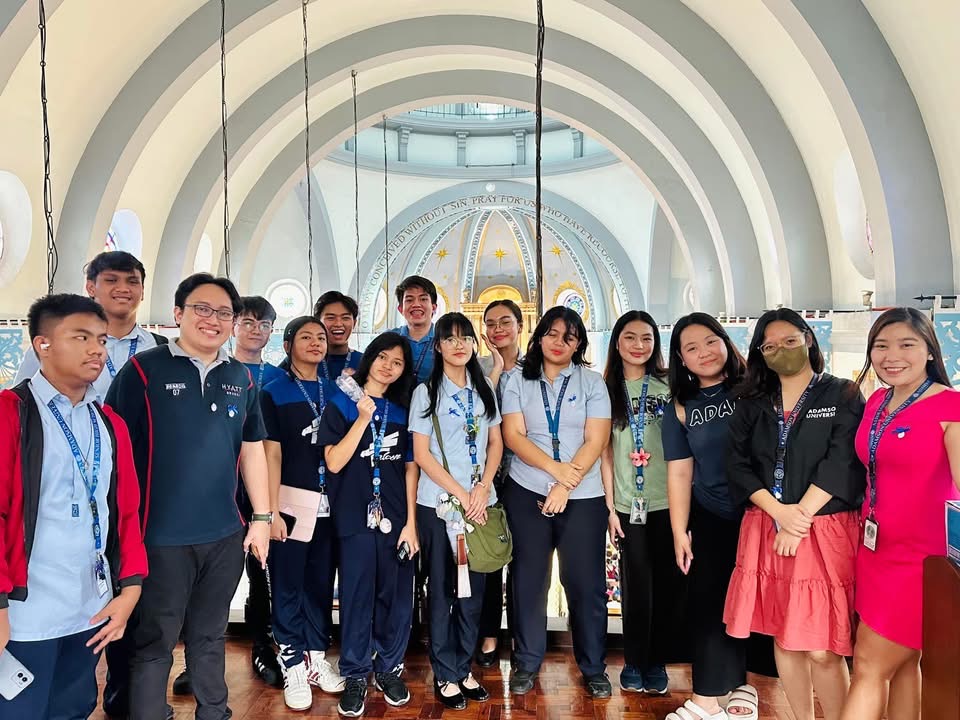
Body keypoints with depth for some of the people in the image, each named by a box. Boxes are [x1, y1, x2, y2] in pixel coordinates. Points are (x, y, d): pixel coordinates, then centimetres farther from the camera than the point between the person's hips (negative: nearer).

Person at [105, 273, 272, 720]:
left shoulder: (241, 378, 6)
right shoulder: (144, 369, -8)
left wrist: (261, 517, 9)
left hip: (225, 535, 4)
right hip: (162, 536, -4)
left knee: (210, 636, 19)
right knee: (154, 643, 10)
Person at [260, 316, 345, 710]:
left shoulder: (334, 392, 11)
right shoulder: (273, 393, -1)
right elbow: (272, 454, -6)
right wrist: (271, 511, -11)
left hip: (329, 503, 4)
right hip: (292, 502, -3)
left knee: (322, 582, 11)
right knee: (288, 585, 4)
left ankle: (317, 657, 26)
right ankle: (294, 666, 17)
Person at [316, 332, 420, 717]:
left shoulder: (402, 409, 9)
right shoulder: (341, 404, 0)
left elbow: (410, 468, 7)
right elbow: (334, 463, -9)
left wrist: (411, 522, 2)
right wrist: (363, 418, -16)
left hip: (396, 517, 3)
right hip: (355, 517, -2)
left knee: (396, 596, 8)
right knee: (356, 598, 5)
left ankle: (389, 668, 27)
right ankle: (355, 676, 22)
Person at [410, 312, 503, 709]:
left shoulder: (484, 390, 9)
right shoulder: (426, 392, -2)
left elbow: (495, 443, 9)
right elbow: (421, 453, -7)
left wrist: (483, 487, -6)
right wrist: (459, 493, -11)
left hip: (480, 502, 4)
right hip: (438, 503, -3)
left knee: (473, 588, 10)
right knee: (442, 589, 6)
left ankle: (464, 668, 25)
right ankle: (445, 675, 19)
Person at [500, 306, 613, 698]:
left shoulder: (592, 382, 5)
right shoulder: (519, 382, 6)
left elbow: (595, 441, -4)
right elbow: (513, 436, -4)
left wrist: (565, 487, -13)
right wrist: (555, 468, -17)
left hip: (583, 497, 0)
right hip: (527, 493, 1)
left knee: (586, 583, 3)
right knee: (528, 580, 8)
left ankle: (594, 667, 21)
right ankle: (527, 664, 24)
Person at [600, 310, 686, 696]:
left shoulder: (669, 386, 3)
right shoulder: (607, 389, 4)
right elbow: (605, 451, 4)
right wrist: (610, 506, 0)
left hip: (667, 502, 0)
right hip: (627, 504, 0)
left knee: (668, 583, 5)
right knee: (636, 585, 6)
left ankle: (657, 662, 23)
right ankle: (634, 663, 23)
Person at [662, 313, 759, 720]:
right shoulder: (681, 408, 4)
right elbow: (679, 473, 4)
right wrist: (679, 532, 2)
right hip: (711, 520, 2)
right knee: (709, 603, 5)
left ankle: (737, 686, 27)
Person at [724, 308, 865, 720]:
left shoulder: (843, 396, 1)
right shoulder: (752, 404, 10)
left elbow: (841, 465, -8)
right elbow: (738, 465, 2)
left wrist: (798, 519, -13)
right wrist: (779, 512, -11)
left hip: (825, 531, -3)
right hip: (766, 530, 4)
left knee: (821, 649, -5)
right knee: (784, 638, 10)